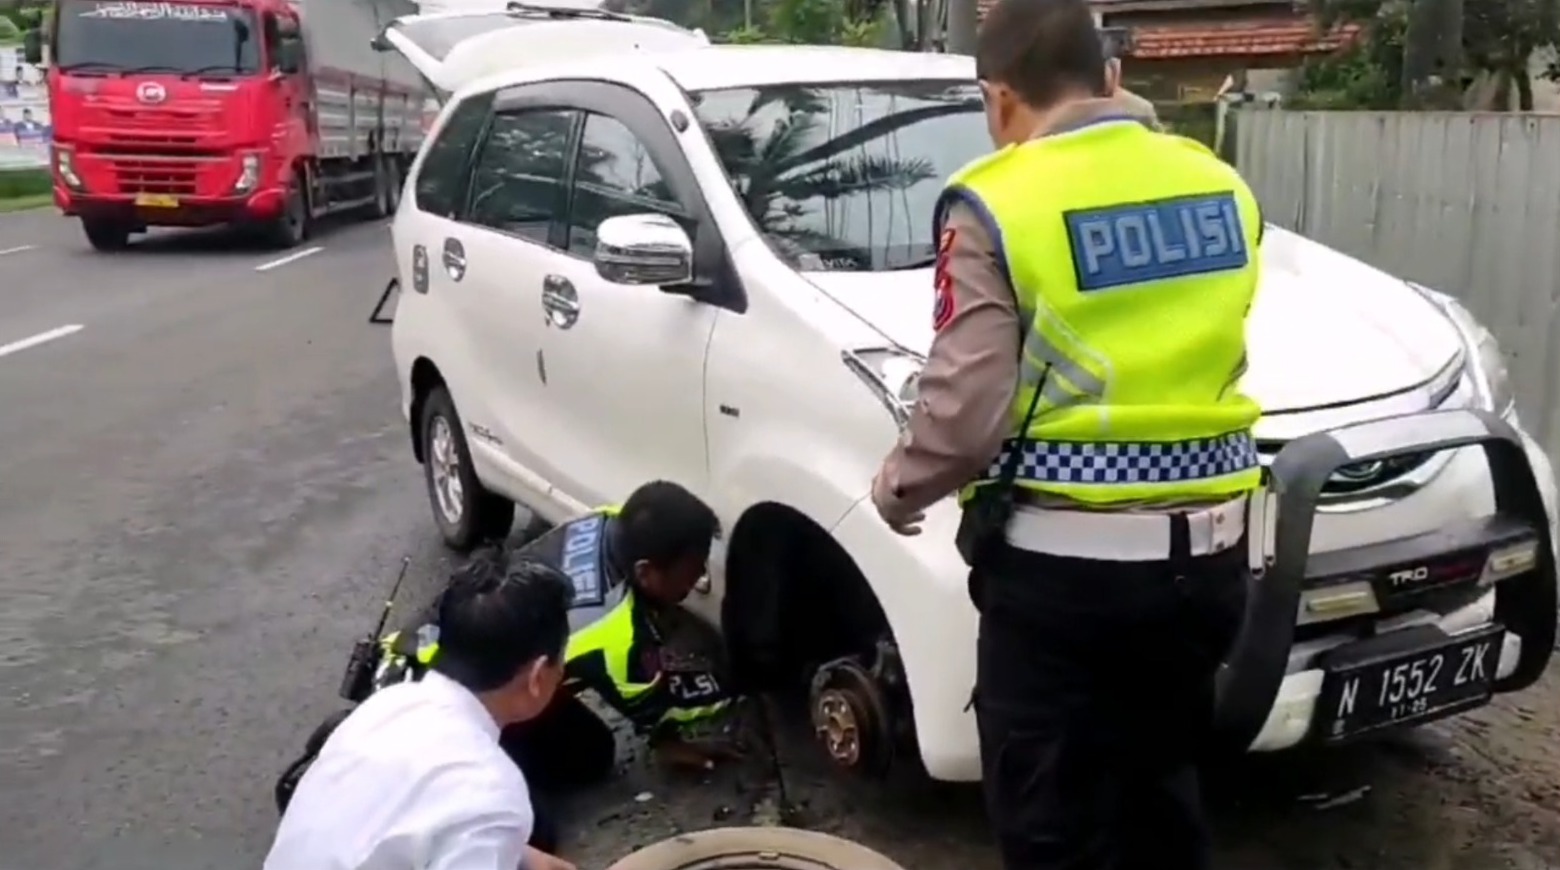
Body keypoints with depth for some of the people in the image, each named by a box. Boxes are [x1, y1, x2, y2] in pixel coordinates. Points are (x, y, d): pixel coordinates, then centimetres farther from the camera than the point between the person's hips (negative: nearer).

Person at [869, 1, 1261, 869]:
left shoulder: (998, 205, -12)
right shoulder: (1219, 185, 6)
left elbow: (966, 409, -17)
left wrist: (899, 486, 2)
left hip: (1063, 560, -6)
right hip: (1205, 549, 6)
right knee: (1165, 784, 24)